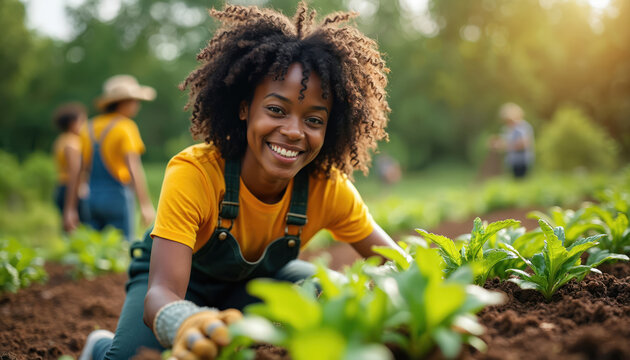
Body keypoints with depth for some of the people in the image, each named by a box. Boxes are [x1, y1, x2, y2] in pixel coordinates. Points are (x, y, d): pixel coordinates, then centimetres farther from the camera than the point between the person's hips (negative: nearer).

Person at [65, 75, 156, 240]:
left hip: (93, 197, 7)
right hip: (117, 196, -6)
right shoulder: (125, 127, -8)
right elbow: (133, 166, -19)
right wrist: (145, 204, -24)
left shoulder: (89, 128, 11)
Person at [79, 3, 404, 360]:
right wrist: (189, 326, -71)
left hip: (257, 279, 3)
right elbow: (161, 294, -45)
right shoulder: (193, 174, -36)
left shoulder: (329, 187, -25)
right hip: (180, 277, -3)